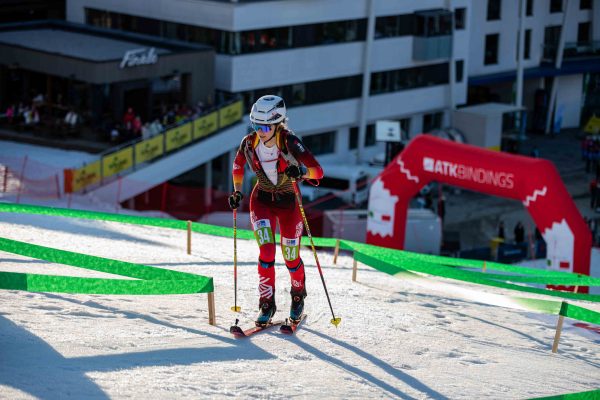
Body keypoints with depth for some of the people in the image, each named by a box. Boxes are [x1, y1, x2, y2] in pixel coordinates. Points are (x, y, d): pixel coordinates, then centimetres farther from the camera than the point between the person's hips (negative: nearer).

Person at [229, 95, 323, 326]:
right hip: (262, 200, 2)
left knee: (291, 257, 6)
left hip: (288, 202, -2)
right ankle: (267, 303, -3)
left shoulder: (289, 142, -26)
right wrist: (237, 192, 1)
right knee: (267, 251, -17)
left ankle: (298, 295, 36)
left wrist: (301, 171, -50)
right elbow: (238, 165, 9)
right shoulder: (249, 143, -15)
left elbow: (318, 171, -30)